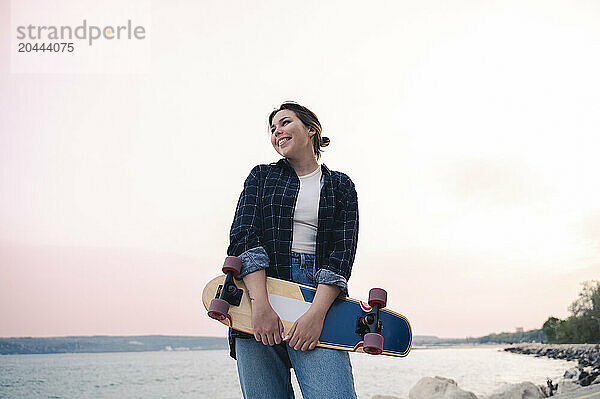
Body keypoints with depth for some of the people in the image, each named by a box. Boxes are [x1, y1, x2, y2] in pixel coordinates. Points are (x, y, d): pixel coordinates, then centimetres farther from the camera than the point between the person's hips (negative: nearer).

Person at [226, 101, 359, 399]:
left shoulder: (341, 186, 15)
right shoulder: (261, 176, 16)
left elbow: (342, 252, 2)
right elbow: (244, 237, 1)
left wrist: (317, 313, -14)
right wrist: (260, 305, -15)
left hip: (320, 302, -1)